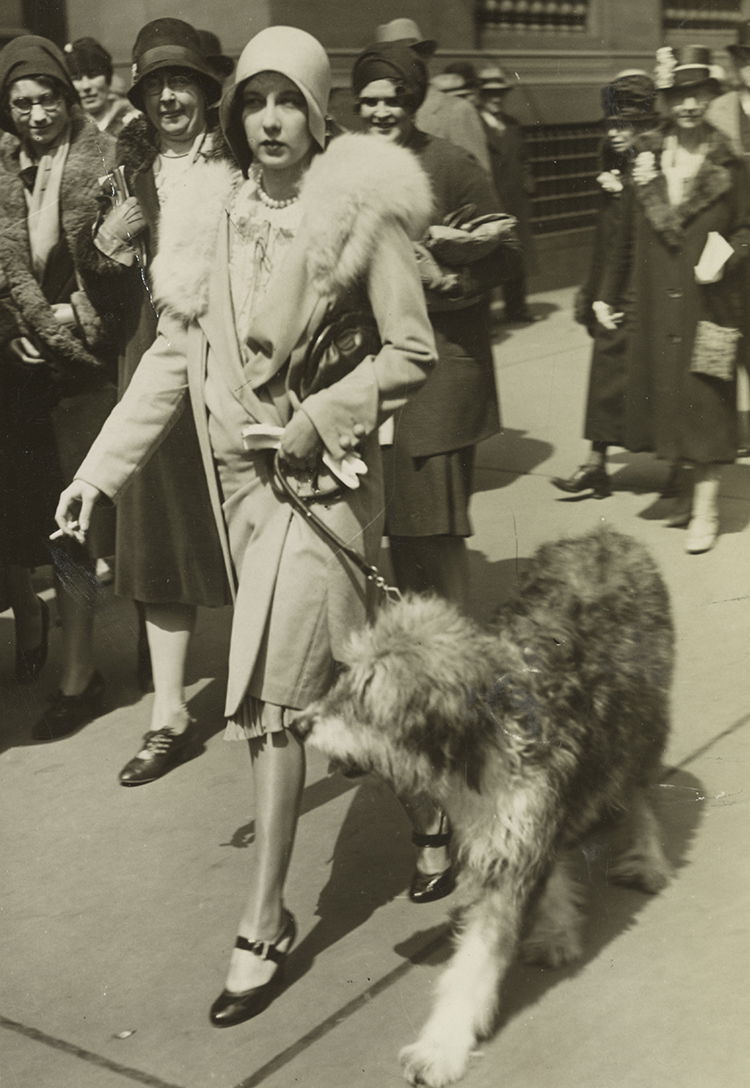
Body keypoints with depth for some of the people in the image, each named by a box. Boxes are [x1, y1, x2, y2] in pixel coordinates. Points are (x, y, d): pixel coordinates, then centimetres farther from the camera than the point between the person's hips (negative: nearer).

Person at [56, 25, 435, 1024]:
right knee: (283, 671, 15)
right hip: (237, 467, 5)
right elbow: (173, 357, 5)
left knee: (270, 689, -8)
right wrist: (100, 469, 1)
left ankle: (265, 923, 1)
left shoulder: (361, 210, -9)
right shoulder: (209, 215, 4)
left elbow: (412, 353, -6)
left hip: (322, 470, -5)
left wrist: (318, 419, -15)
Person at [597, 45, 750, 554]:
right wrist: (608, 294, 13)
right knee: (665, 392, 9)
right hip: (655, 303, 3)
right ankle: (690, 487, 25)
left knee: (705, 398, -1)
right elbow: (627, 235, 11)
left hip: (709, 300, -3)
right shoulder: (646, 157, 5)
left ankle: (706, 507, 5)